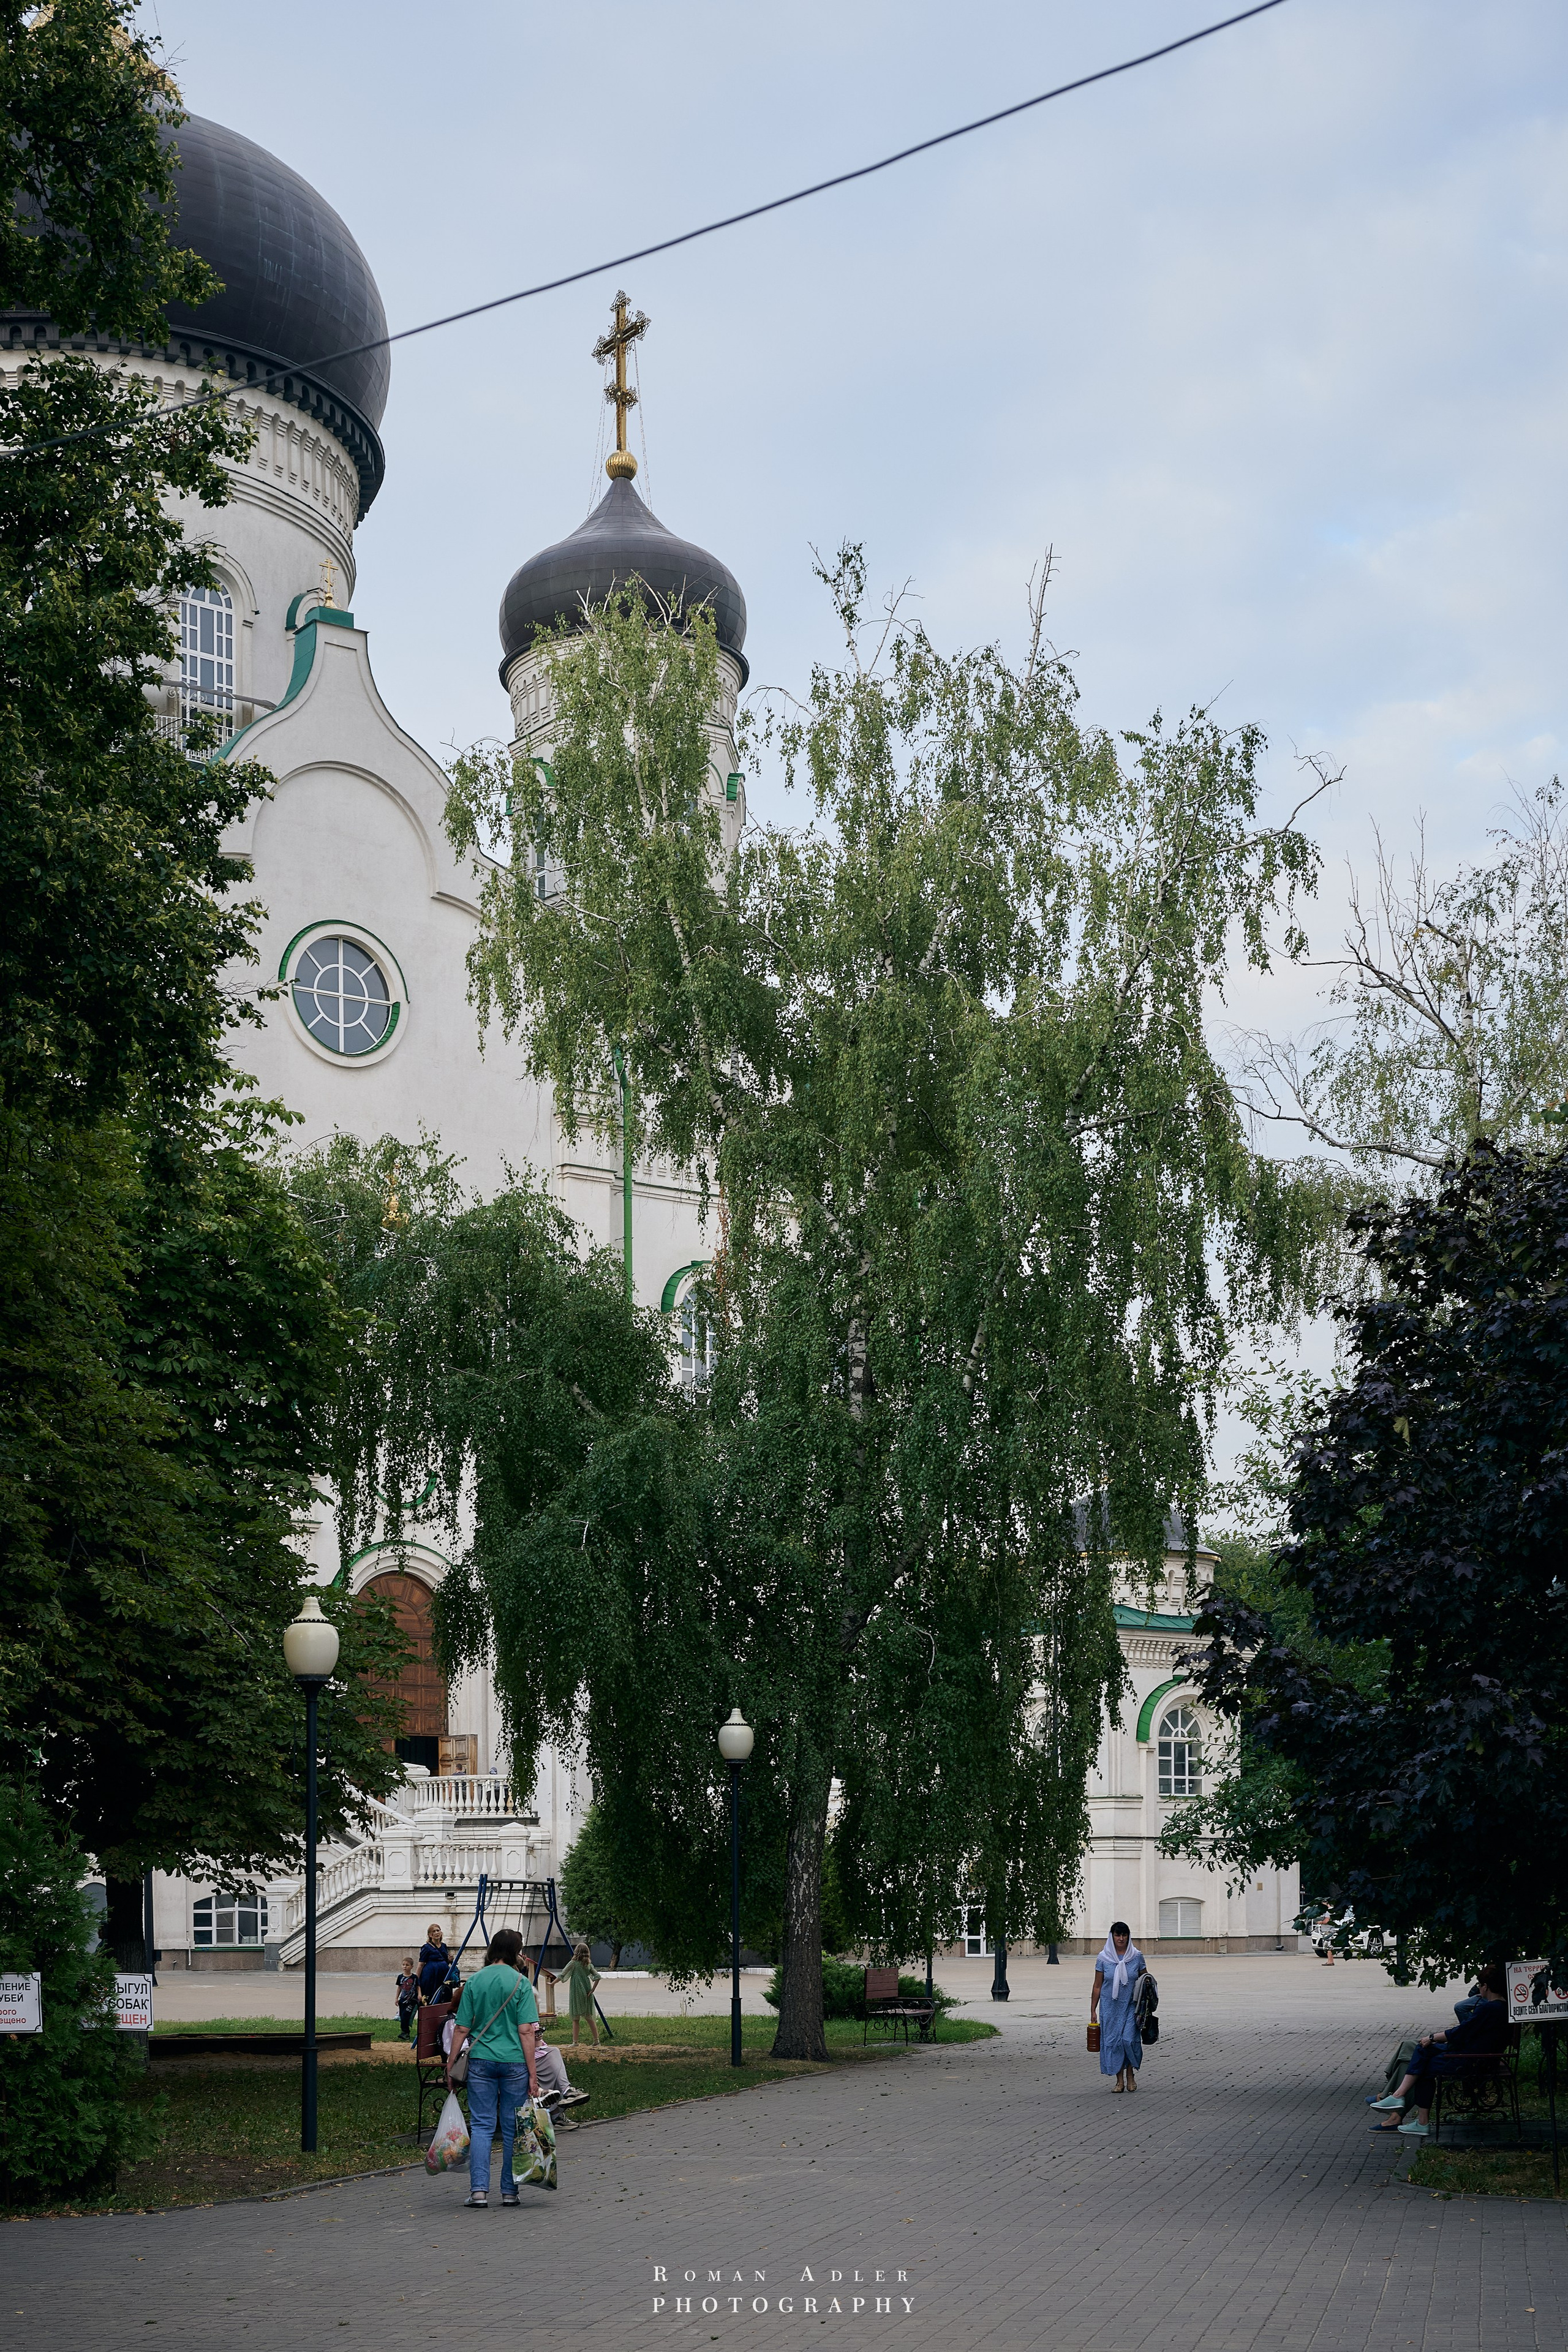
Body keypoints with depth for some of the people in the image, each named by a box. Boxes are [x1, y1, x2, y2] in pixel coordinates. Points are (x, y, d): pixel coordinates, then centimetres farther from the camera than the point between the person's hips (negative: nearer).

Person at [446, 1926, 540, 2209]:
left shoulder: (474, 1981, 2)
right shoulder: (520, 1983, -5)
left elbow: (462, 2029, 1)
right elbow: (526, 2031, -9)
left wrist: (450, 2065, 8)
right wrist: (533, 2073, -6)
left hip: (480, 2061, 2)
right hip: (514, 2062, -2)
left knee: (481, 2126, 4)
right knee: (513, 2128, 8)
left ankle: (479, 2190, -6)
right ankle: (509, 2191, 12)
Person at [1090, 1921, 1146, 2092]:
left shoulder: (1137, 1957, 0)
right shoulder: (1104, 1958, 0)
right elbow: (1097, 1986, 4)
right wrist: (1093, 2011, 3)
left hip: (1131, 2006, -1)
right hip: (1110, 2006, 1)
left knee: (1129, 2039, -11)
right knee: (1113, 2040, -1)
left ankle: (1131, 2075, 10)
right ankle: (1120, 2080, 9)